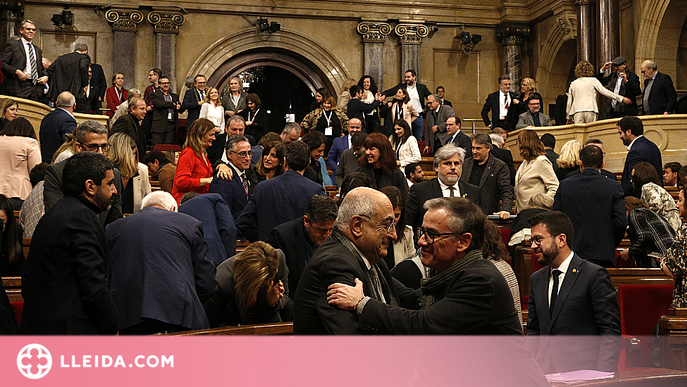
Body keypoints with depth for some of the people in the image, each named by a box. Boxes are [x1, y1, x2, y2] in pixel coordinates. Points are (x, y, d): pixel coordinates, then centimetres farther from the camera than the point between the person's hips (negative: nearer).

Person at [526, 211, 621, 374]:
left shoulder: (595, 275, -5)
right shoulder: (536, 279, 15)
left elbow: (611, 331, -7)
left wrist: (602, 375, -16)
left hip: (582, 371, -5)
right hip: (544, 371, 5)